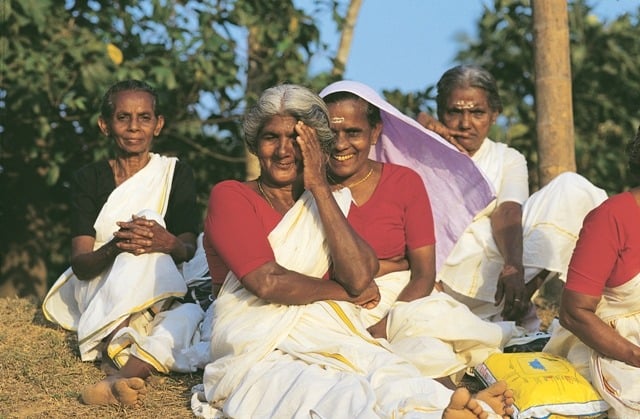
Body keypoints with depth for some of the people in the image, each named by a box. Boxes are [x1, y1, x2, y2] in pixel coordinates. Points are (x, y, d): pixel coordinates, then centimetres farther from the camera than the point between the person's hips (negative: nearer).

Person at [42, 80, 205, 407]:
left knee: (194, 317, -36)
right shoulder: (88, 179, 1)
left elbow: (189, 249, -7)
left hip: (158, 293, 1)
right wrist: (115, 248, -33)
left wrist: (169, 244, -33)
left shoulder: (176, 173, 4)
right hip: (100, 292, -1)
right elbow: (81, 264, -9)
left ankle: (121, 375, -54)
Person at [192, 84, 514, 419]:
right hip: (260, 358, -5)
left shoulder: (330, 201, 18)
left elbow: (360, 277, -3)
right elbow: (267, 282, -13)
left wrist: (319, 187, -2)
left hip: (333, 346, 5)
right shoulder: (230, 197, 5)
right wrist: (343, 291, 1)